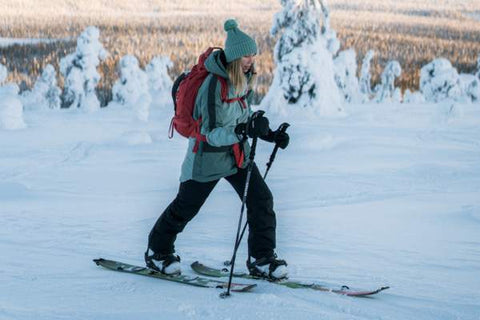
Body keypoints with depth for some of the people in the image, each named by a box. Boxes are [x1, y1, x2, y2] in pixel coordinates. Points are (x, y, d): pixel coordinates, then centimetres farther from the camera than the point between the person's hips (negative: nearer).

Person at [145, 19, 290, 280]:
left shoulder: (243, 78, -1)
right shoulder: (213, 86, -27)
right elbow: (212, 134, -28)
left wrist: (269, 134, 2)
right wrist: (247, 131, -40)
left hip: (237, 154, 7)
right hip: (209, 157, -7)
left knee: (261, 200, -5)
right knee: (185, 207, 10)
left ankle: (261, 259, 4)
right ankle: (157, 251, 31)